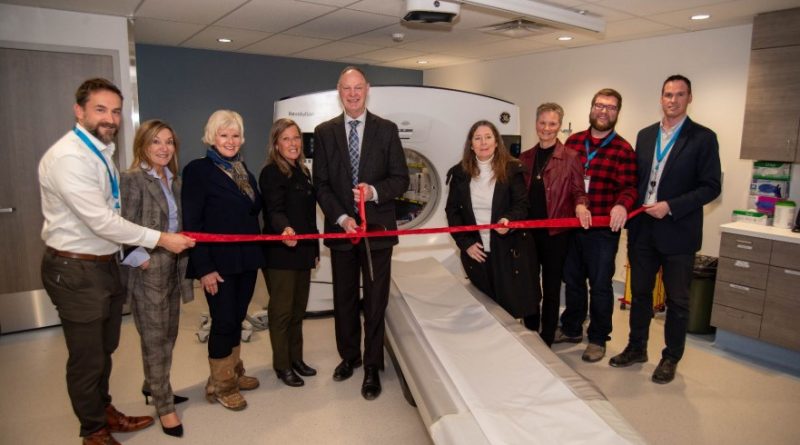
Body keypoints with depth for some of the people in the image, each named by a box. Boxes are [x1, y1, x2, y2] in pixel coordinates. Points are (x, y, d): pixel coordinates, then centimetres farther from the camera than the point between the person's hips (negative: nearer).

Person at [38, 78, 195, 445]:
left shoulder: (102, 151, 8)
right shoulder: (68, 157, -21)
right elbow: (101, 222, -25)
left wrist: (134, 252, 9)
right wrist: (161, 239, -20)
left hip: (106, 264, 9)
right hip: (76, 271, -8)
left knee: (104, 350, 22)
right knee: (87, 359, 8)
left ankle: (104, 412, 42)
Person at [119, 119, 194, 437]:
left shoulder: (173, 180, 10)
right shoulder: (132, 179, -11)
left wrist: (183, 262, 7)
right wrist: (143, 261, -16)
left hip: (174, 268, 7)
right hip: (148, 270, -7)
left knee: (168, 333, 17)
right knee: (154, 338, 3)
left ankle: (153, 386, 37)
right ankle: (164, 406, 15)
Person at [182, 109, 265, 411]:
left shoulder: (242, 169, 12)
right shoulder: (198, 170, -9)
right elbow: (192, 224, -13)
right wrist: (204, 267, -16)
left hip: (246, 258, 6)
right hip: (218, 262, -6)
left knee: (237, 318, 16)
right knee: (223, 321, 2)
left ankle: (233, 372, 33)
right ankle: (219, 384, 21)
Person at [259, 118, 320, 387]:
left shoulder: (303, 171, 14)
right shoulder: (271, 173, -10)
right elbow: (275, 210, -24)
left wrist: (315, 249, 17)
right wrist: (285, 229, -45)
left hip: (302, 251, 8)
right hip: (280, 253, -7)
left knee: (298, 309, 16)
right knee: (282, 311, 3)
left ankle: (296, 358, 30)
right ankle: (282, 365, 17)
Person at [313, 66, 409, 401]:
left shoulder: (386, 130, 1)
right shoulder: (324, 132, 4)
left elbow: (401, 179, -1)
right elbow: (321, 184, 1)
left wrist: (375, 192, -20)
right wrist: (341, 218, -11)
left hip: (377, 227, -1)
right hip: (340, 227, 2)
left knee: (375, 301, 4)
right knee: (344, 299, 14)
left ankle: (372, 368, 18)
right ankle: (349, 355, 34)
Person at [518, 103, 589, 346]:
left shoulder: (570, 157, -4)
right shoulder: (525, 158, 8)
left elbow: (578, 191, -5)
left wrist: (580, 205, -26)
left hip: (556, 232, -4)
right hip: (528, 231, 4)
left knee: (551, 287, 8)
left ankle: (546, 341, 22)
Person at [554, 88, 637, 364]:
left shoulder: (623, 150, -5)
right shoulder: (573, 141, 7)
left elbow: (629, 187, -11)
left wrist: (622, 204, -31)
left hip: (603, 229, -4)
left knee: (600, 285, 7)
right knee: (572, 280, 17)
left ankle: (598, 339, 25)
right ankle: (571, 329, 35)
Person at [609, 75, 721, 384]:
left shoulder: (703, 138, -6)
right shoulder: (645, 135, 9)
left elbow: (711, 187, -9)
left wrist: (670, 207, -18)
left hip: (678, 232, -4)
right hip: (643, 229, 4)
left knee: (677, 300, 9)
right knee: (640, 293, 15)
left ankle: (671, 358, 25)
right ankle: (637, 348, 31)